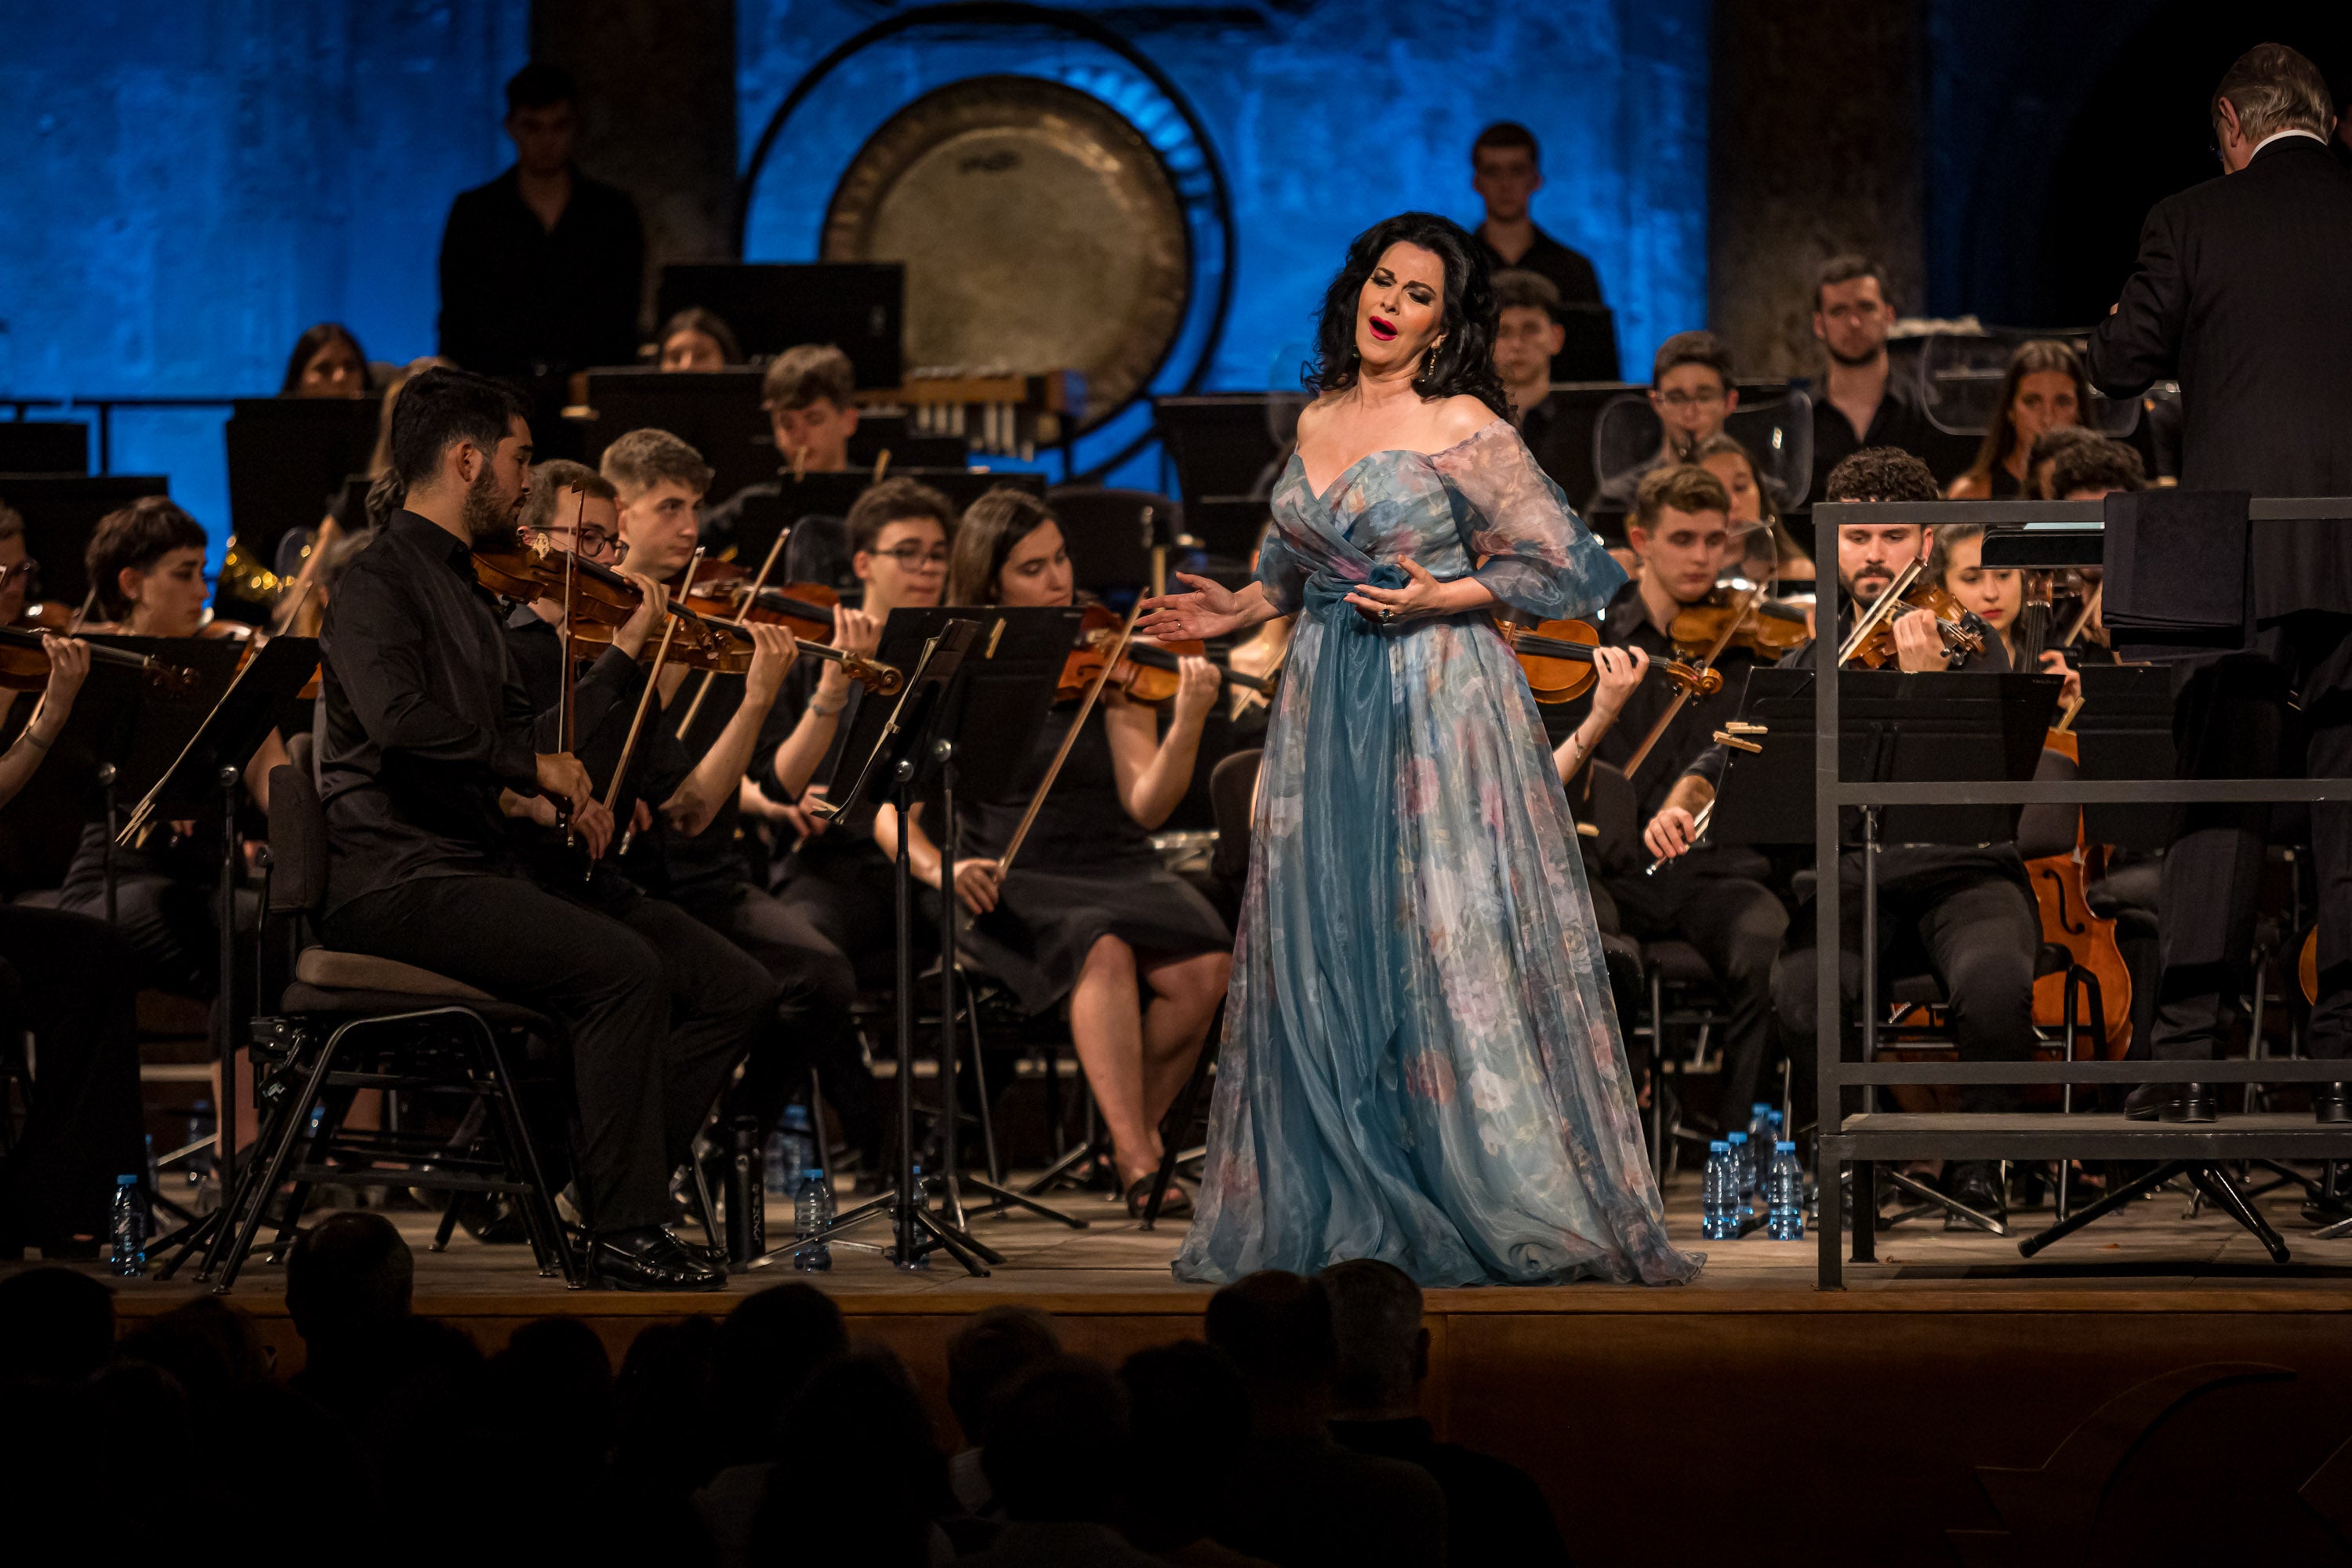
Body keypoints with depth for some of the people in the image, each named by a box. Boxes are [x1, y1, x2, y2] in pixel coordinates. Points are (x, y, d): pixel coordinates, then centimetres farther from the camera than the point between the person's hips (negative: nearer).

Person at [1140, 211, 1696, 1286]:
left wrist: (1442, 599, -15)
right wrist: (1240, 612, 10)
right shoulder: (1317, 422, 12)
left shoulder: (1463, 427, -7)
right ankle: (1348, 1210, 12)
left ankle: (1512, 1204, 0)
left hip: (1438, 700, -6)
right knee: (1322, 951, 5)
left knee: (1450, 950, -7)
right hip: (1325, 713, 6)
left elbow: (1564, 567, -7)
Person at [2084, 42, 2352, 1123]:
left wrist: (2157, 335, 23)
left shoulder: (2192, 223, -2)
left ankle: (2188, 1062, -1)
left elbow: (2119, 369, 1)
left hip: (2235, 552, -2)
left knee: (2216, 806, 2)